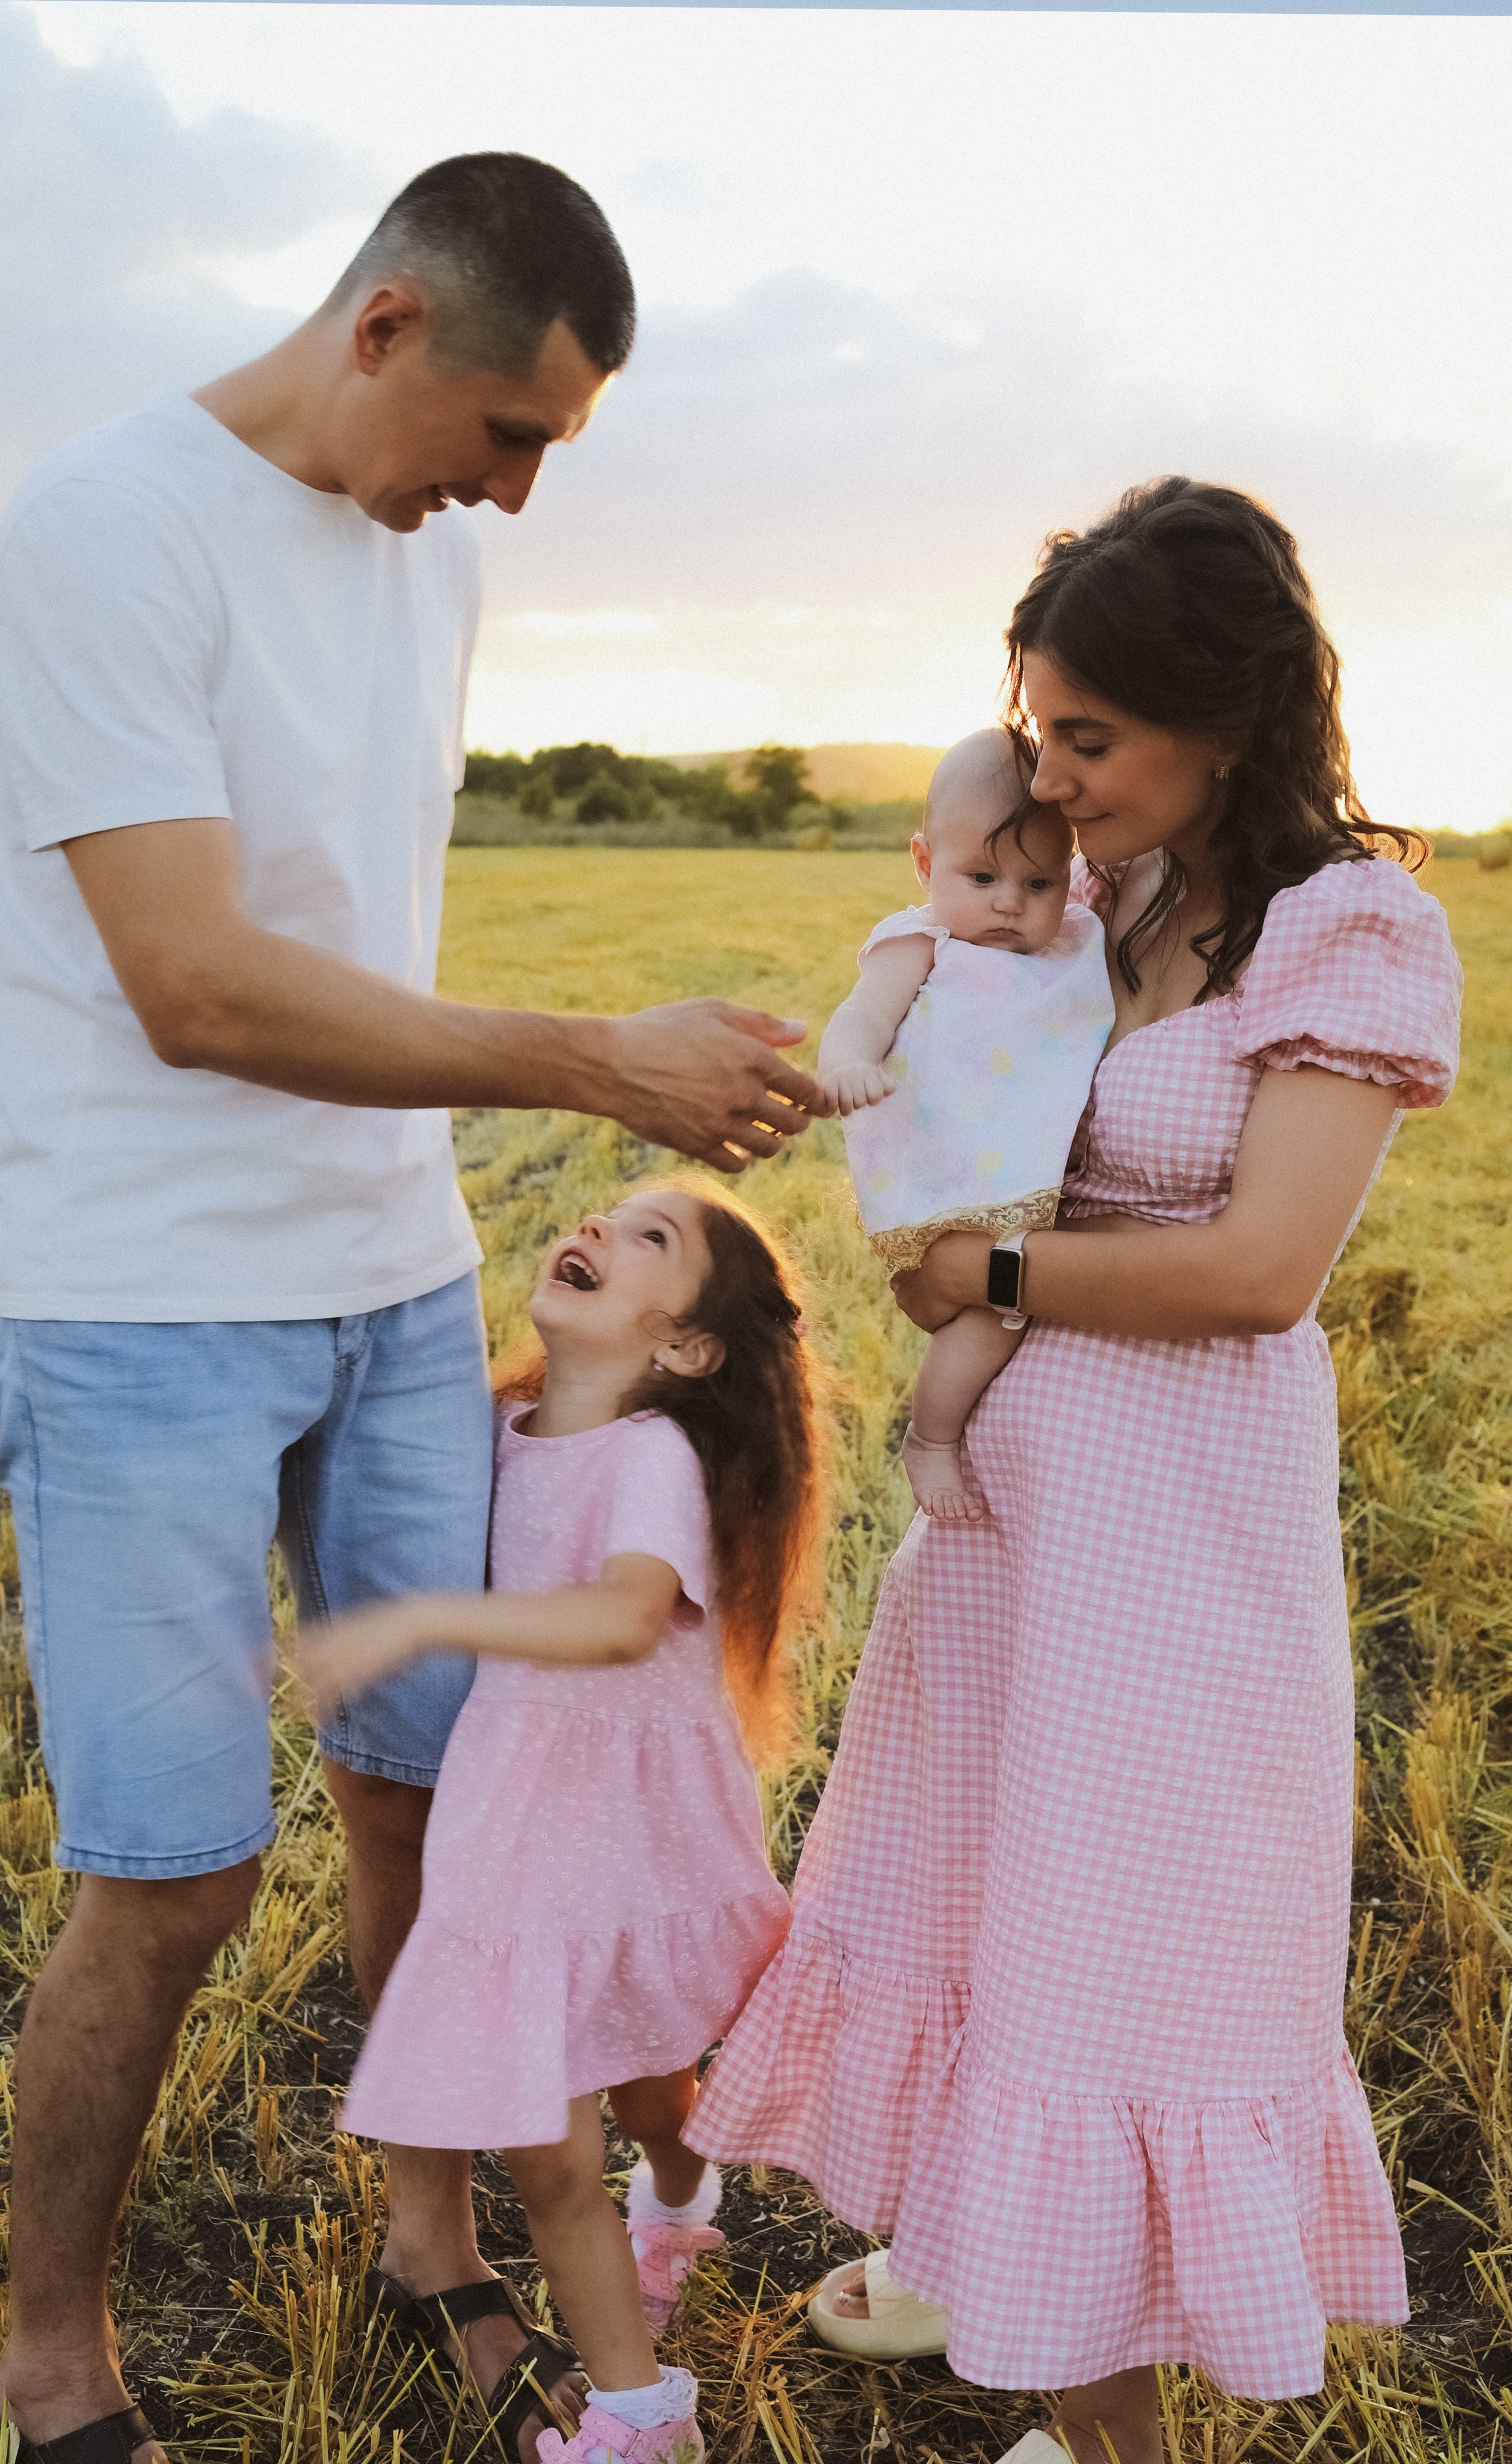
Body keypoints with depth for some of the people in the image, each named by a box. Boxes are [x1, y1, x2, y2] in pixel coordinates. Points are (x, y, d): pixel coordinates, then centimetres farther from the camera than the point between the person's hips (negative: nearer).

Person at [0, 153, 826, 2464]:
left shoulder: (432, 560, 9)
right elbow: (197, 988, -21)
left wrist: (427, 1228, 13)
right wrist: (603, 1065, -20)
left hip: (397, 1278, 7)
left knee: (430, 1780, 12)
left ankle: (432, 2224, 35)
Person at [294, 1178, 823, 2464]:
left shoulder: (654, 1456, -22)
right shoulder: (512, 1435, -2)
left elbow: (625, 1617, -42)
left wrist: (419, 1620, -48)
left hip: (636, 1823, -5)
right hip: (527, 1819, 5)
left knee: (646, 2080, 20)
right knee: (547, 2152, 10)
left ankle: (675, 2195, 52)